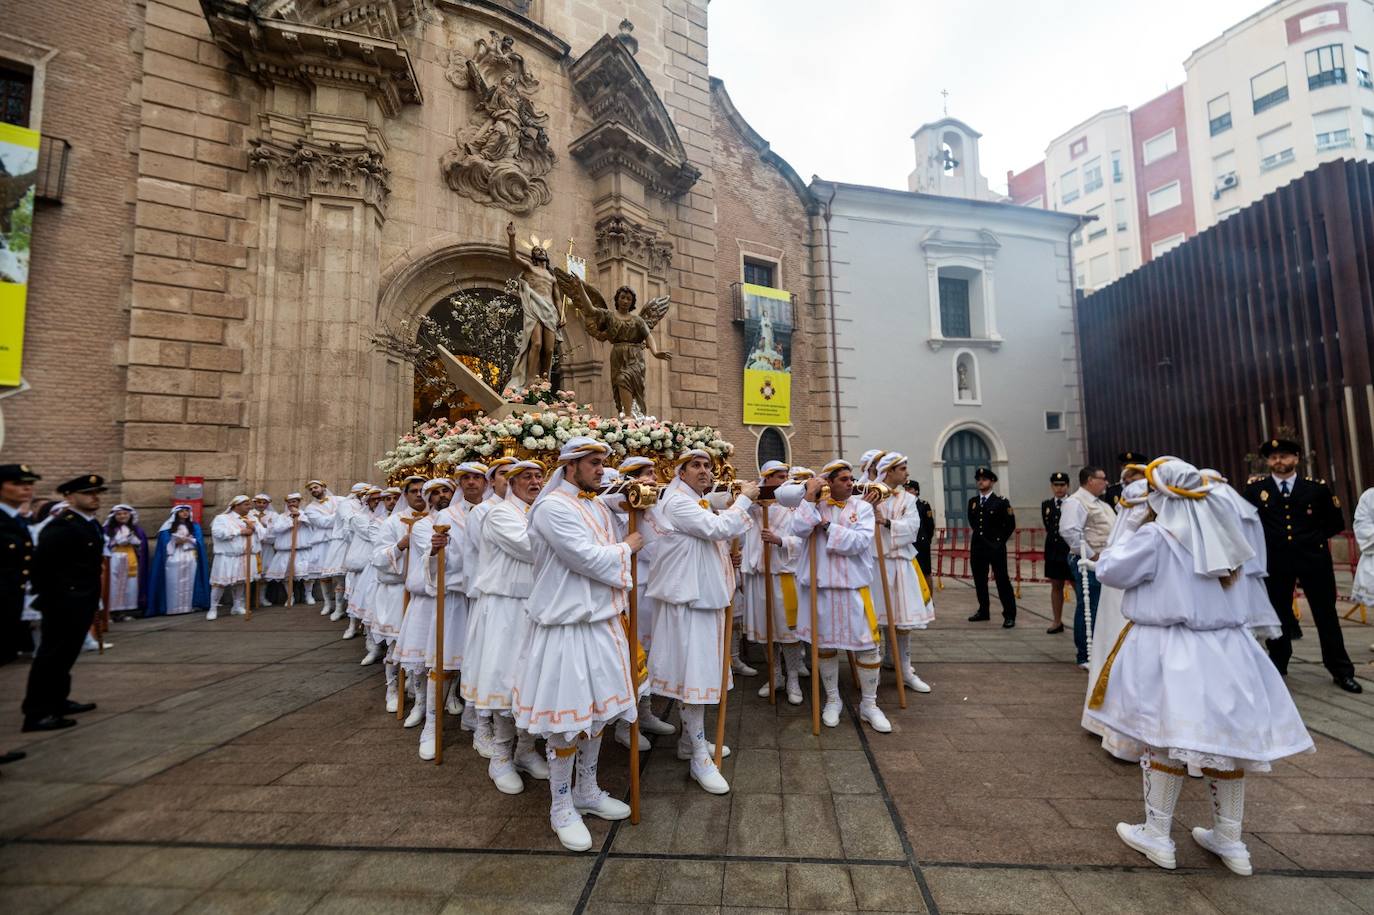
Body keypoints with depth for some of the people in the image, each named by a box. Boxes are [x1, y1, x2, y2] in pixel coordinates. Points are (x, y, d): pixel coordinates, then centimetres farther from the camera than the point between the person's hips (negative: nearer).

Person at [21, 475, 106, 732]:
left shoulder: (91, 524, 10)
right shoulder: (61, 526, -19)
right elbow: (41, 563, -23)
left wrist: (91, 596, 15)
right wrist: (50, 595, -15)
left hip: (83, 600, 9)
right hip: (64, 602, -9)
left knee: (65, 655, 18)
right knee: (51, 655, -3)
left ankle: (57, 701, 29)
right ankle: (37, 713, 4)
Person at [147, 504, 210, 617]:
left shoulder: (195, 526, 13)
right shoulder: (168, 527, 7)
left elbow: (199, 541, 2)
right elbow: (165, 543, 1)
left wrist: (186, 539, -11)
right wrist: (176, 542, -14)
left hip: (190, 559, 2)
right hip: (174, 560, -2)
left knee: (189, 584, 0)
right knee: (174, 584, -7)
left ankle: (188, 606, 2)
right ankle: (173, 608, -5)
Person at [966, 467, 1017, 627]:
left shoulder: (1001, 502, -5)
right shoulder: (972, 502, 9)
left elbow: (1010, 525, 0)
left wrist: (1001, 540, 0)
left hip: (995, 547, -5)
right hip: (977, 547, 5)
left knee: (1002, 581, -2)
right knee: (979, 581, 11)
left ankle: (1009, 615, 5)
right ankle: (983, 611, 23)